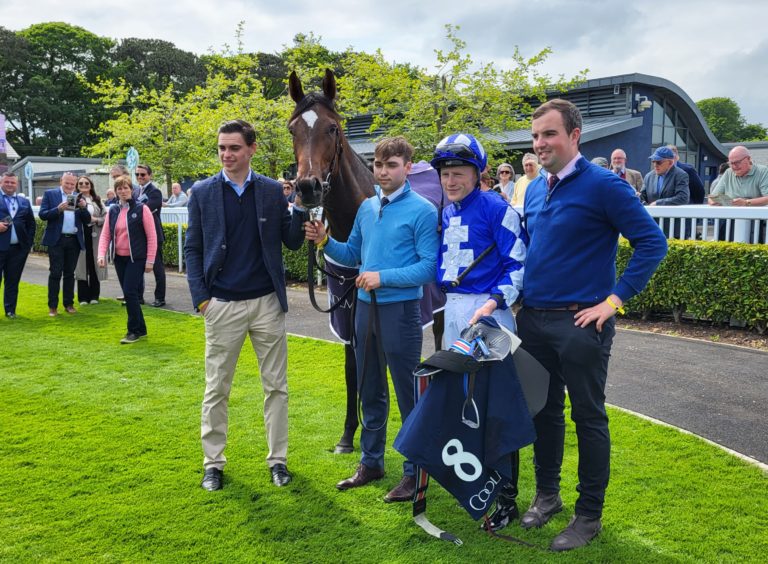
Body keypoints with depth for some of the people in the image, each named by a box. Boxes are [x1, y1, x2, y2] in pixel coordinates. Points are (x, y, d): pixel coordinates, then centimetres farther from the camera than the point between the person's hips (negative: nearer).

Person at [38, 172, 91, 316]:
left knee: (70, 273, 9)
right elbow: (42, 215, -6)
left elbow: (87, 221, 5)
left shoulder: (79, 198, 10)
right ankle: (53, 306, 4)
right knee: (55, 273, -2)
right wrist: (58, 209, -20)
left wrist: (83, 207, -12)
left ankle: (69, 304, 16)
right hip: (56, 240, -3)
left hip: (74, 240, 3)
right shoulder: (50, 194, 3)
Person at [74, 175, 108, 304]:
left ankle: (94, 296, 16)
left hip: (95, 236, 3)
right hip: (80, 236, -2)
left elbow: (106, 217, 6)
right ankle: (83, 297, 9)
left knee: (94, 266, 6)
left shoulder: (97, 200, 10)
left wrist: (96, 219, -11)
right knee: (82, 266, 2)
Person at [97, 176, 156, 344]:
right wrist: (101, 254, -8)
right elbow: (105, 234, 7)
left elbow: (151, 236, -8)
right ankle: (139, 328, 21)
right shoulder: (113, 211, 8)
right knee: (128, 294, 9)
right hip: (119, 258, 6)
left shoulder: (141, 209, -8)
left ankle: (135, 330, 1)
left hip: (136, 258, -5)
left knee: (130, 292, -11)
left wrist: (150, 260, -11)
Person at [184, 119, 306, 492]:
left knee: (276, 386, 9)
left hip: (267, 303, 1)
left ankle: (277, 459, 23)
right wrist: (200, 297, -5)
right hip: (222, 306, 0)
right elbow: (192, 249, 4)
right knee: (216, 389, 8)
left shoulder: (273, 191, 2)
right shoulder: (202, 192, 1)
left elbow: (292, 242, 3)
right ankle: (213, 463, 23)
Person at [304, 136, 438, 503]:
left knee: (409, 395, 3)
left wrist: (384, 277, -21)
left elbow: (429, 266, -15)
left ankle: (415, 472, 17)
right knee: (369, 392, 17)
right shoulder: (366, 207, 9)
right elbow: (352, 255, 15)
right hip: (365, 307, 7)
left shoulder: (422, 210, -10)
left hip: (400, 309, -7)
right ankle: (371, 463, 32)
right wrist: (325, 241, -2)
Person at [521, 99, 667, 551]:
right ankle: (547, 495, 33)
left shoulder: (604, 185, -11)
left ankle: (589, 515, 19)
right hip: (533, 320, 6)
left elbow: (652, 242, -13)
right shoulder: (534, 190, 10)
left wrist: (614, 300, -16)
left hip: (580, 323, -6)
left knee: (588, 418, 5)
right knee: (544, 410, 16)